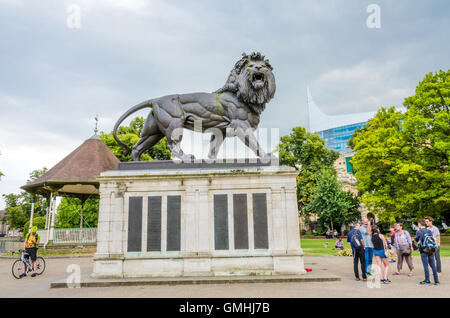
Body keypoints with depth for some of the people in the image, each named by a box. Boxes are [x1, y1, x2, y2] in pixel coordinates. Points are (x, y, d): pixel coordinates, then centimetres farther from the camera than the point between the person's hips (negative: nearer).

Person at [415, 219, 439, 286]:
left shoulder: (419, 232, -7)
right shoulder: (429, 231, 7)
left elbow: (416, 240, 7)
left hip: (423, 251, -5)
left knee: (426, 265, 1)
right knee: (433, 265, 10)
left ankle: (427, 281, 6)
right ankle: (436, 281, 13)